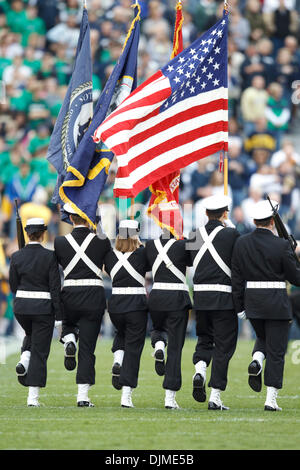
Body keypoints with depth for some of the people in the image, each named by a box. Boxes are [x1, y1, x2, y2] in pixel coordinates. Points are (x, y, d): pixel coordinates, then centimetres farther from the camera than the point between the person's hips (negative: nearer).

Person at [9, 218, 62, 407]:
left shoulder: (17, 257, -1)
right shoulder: (49, 256, -10)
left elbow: (13, 286, 5)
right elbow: (55, 288, -10)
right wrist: (59, 316, -6)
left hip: (21, 306, 3)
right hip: (43, 307, -3)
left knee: (31, 336, 32)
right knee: (39, 350, 4)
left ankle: (24, 362, 2)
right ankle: (33, 397, 0)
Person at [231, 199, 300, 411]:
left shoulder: (241, 243, -1)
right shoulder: (282, 246, -13)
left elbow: (237, 278, 2)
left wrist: (239, 307, 9)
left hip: (252, 302, 4)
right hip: (277, 303, -4)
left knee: (263, 337, 28)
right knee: (276, 351, 4)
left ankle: (256, 361, -4)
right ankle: (271, 400, 0)